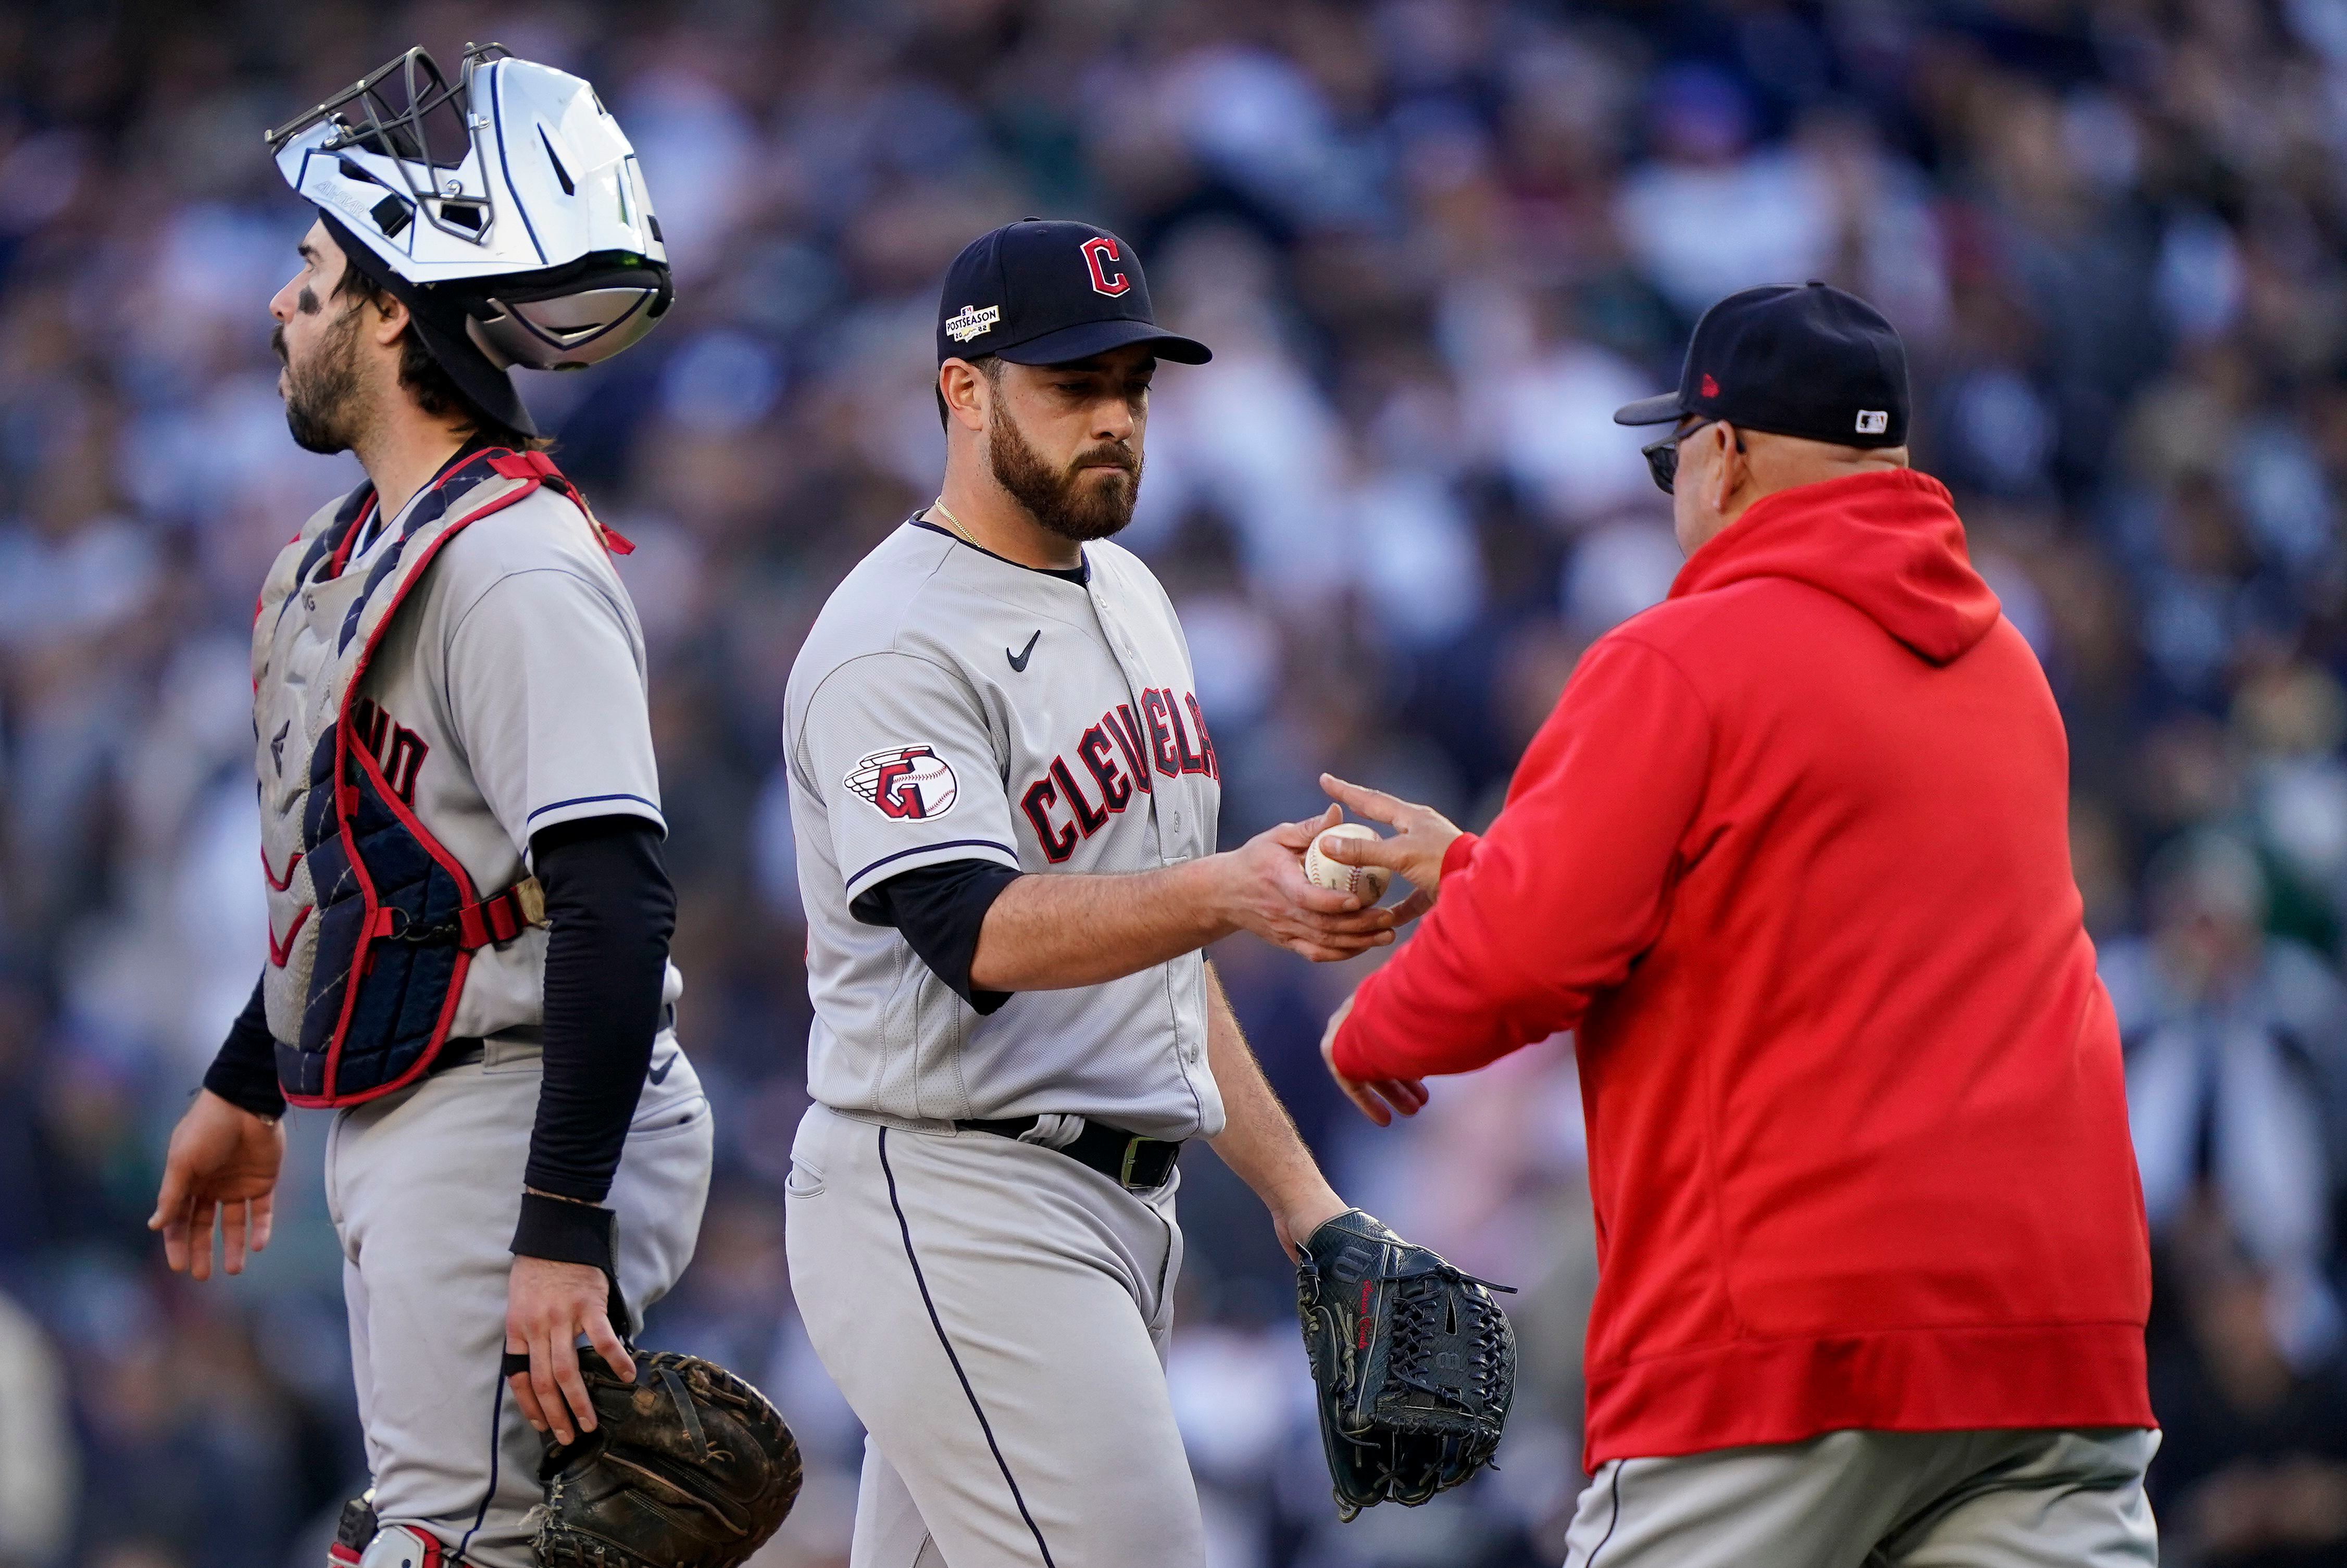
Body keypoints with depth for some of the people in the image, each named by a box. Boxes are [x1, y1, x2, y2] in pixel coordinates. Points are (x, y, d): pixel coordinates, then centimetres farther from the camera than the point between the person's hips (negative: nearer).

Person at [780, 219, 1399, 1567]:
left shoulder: (1129, 598, 17)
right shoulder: (896, 644, -13)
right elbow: (980, 934, -27)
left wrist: (1295, 1189, 18)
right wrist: (1228, 891, -42)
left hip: (1116, 1203, 9)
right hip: (949, 1209, -9)